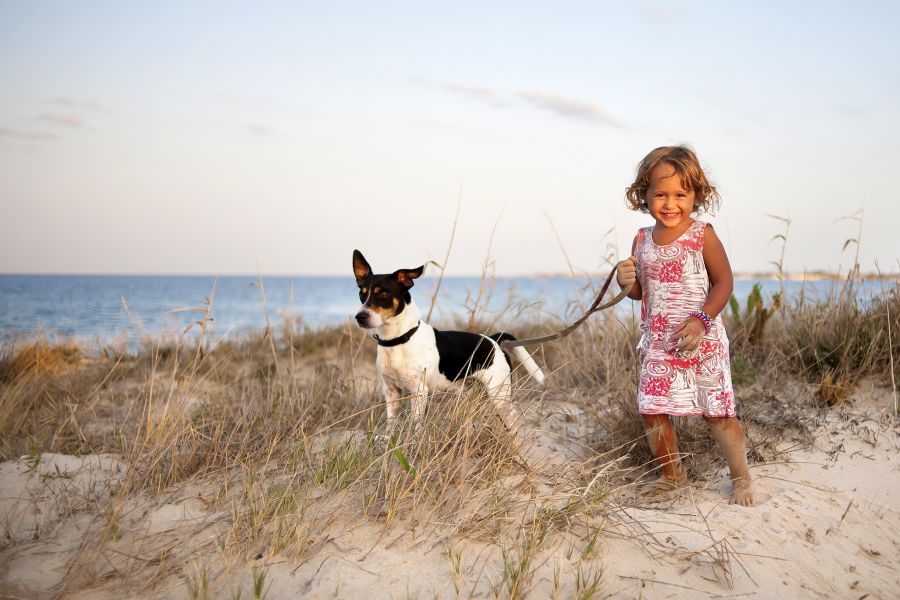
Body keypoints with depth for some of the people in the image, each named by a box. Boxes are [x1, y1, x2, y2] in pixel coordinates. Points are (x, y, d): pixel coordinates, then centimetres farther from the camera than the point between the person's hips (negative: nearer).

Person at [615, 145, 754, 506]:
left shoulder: (702, 235, -8)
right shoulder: (642, 240, 7)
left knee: (718, 412, 1)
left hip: (701, 341, -5)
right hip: (657, 343, 5)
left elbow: (724, 282, -8)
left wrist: (701, 319, -21)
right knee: (652, 412, 5)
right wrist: (627, 281, -8)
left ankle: (741, 478, 20)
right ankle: (671, 474, 27)